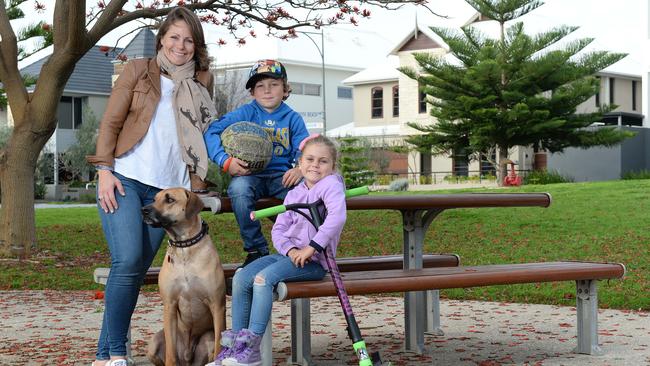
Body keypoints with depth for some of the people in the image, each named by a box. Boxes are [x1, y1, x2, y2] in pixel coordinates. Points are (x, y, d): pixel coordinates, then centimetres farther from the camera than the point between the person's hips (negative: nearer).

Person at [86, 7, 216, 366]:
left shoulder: (200, 83, 15)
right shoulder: (138, 71, 6)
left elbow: (201, 139, 19)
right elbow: (111, 122, 2)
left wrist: (196, 186, 10)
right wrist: (104, 170, -8)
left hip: (166, 189, 3)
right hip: (124, 179, -3)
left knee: (136, 270, 1)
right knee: (127, 261, -18)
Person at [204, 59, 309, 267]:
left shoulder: (293, 119, 10)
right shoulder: (245, 114, 4)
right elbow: (211, 133, -5)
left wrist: (300, 169, -22)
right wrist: (226, 161, -20)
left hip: (281, 175, 1)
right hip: (250, 174, -1)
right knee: (239, 188, -36)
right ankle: (256, 250, -20)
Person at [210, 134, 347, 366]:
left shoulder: (331, 184, -6)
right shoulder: (294, 194, 16)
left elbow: (337, 217, -25)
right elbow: (278, 230, 10)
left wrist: (312, 247, -26)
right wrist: (290, 250, -12)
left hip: (315, 260, -7)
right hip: (291, 254, 8)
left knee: (264, 278, -28)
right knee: (241, 278, -8)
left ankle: (251, 347, -25)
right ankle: (235, 345, -4)